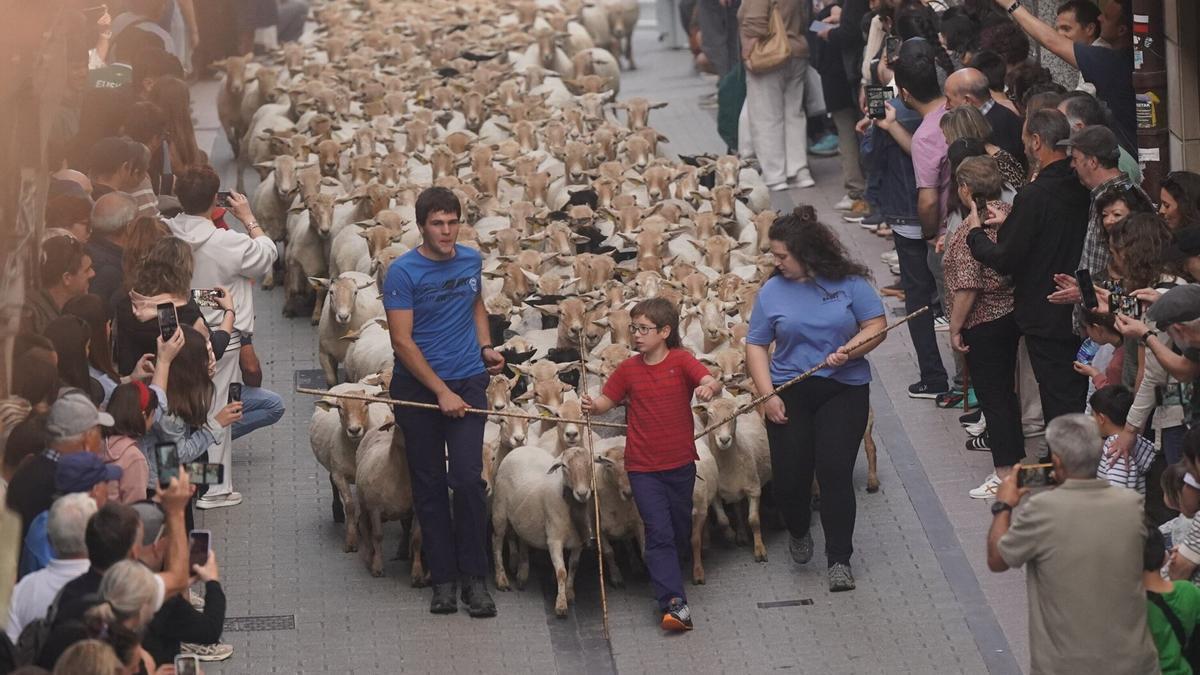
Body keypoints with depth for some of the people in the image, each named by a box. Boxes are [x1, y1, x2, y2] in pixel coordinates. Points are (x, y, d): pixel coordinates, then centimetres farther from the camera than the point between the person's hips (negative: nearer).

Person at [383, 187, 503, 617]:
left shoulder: (471, 260, 6)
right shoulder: (403, 272, -10)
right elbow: (402, 342, -13)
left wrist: (485, 347, 9)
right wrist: (441, 392, -15)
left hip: (468, 381, 2)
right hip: (417, 386, -2)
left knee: (468, 479, -7)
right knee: (429, 485, 4)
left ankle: (474, 578, 1)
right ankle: (442, 578, 13)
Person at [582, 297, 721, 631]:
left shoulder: (681, 361, -6)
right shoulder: (628, 369, 0)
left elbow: (713, 383, -19)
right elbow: (607, 400, 4)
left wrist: (709, 387, -42)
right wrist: (592, 406, -18)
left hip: (680, 464, 1)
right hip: (643, 467, -1)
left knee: (680, 531, 18)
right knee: (659, 533, -9)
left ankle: (665, 572, 45)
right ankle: (674, 603, -15)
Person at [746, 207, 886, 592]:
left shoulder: (849, 282, -2)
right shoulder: (772, 292, 2)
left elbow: (876, 325, 0)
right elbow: (756, 345, 4)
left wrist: (847, 351, -17)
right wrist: (767, 395, -6)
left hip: (844, 389, -2)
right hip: (789, 392, 2)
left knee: (835, 470, -11)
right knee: (789, 476, 0)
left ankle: (839, 560, 1)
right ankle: (798, 531, 34)